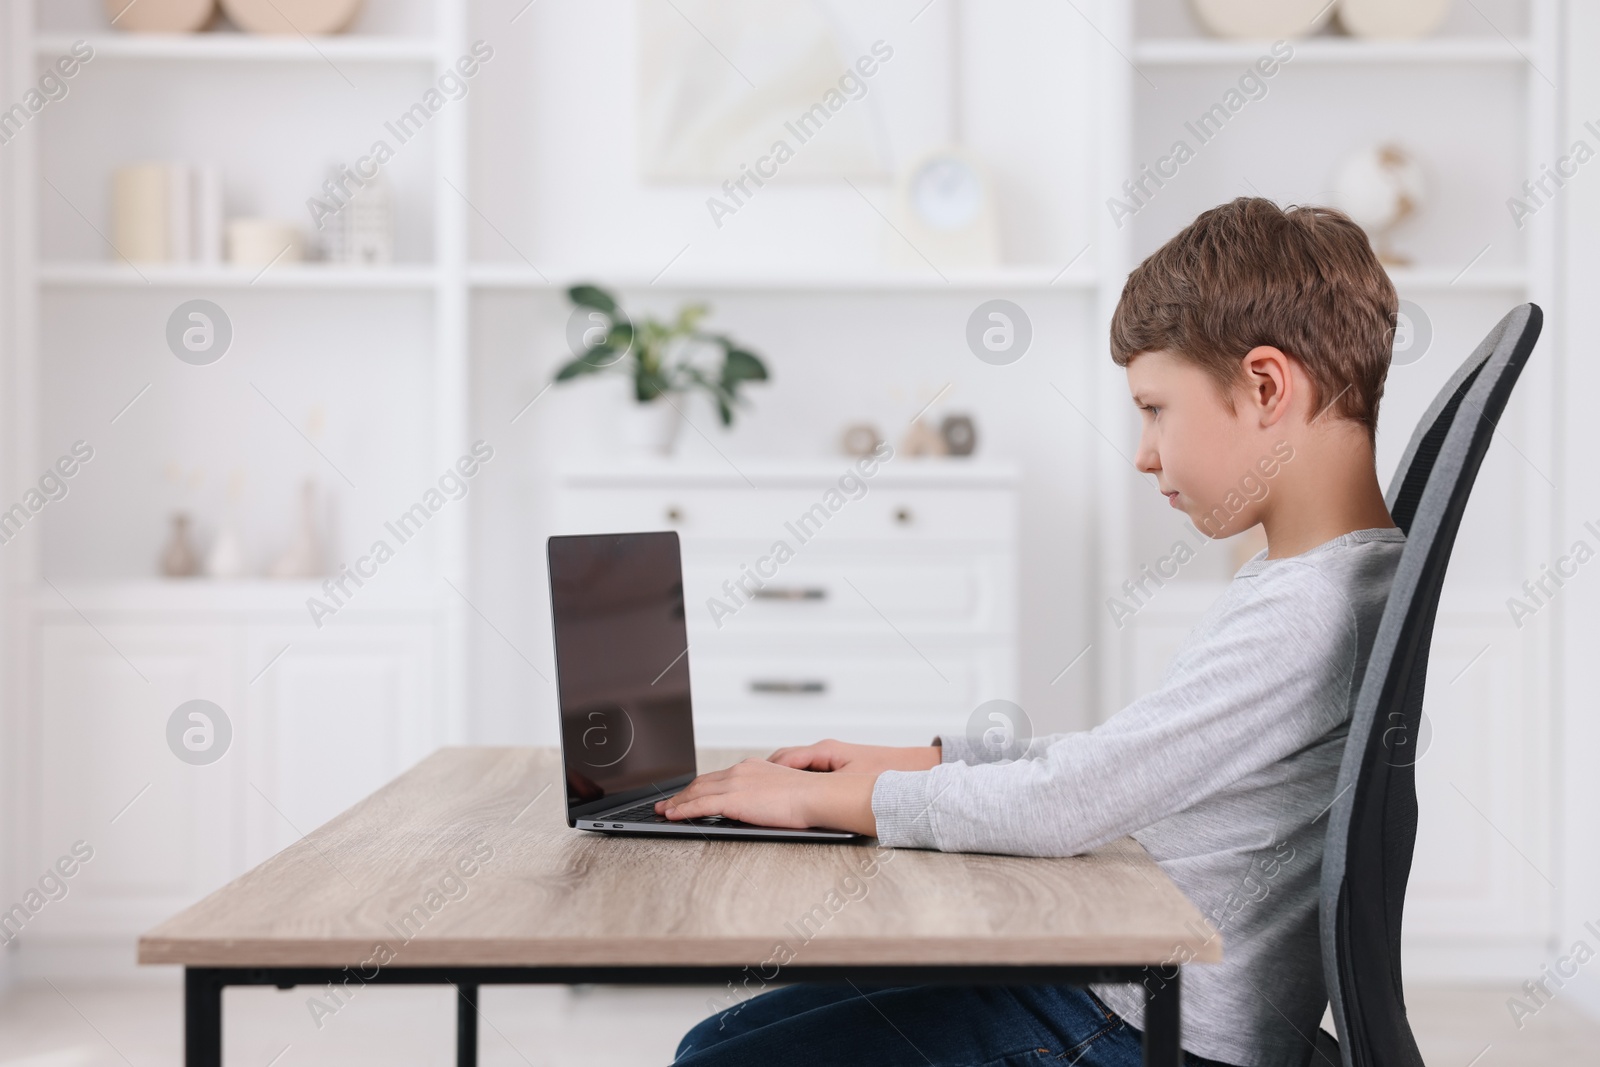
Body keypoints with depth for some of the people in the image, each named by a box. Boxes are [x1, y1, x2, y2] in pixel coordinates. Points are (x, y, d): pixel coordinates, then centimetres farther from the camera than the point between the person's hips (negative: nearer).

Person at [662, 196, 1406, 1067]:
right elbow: (1118, 757, 19)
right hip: (1106, 981, 10)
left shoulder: (1315, 613, -22)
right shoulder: (1299, 582, 11)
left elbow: (1063, 804, -23)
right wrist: (918, 762, 10)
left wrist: (822, 798, -12)